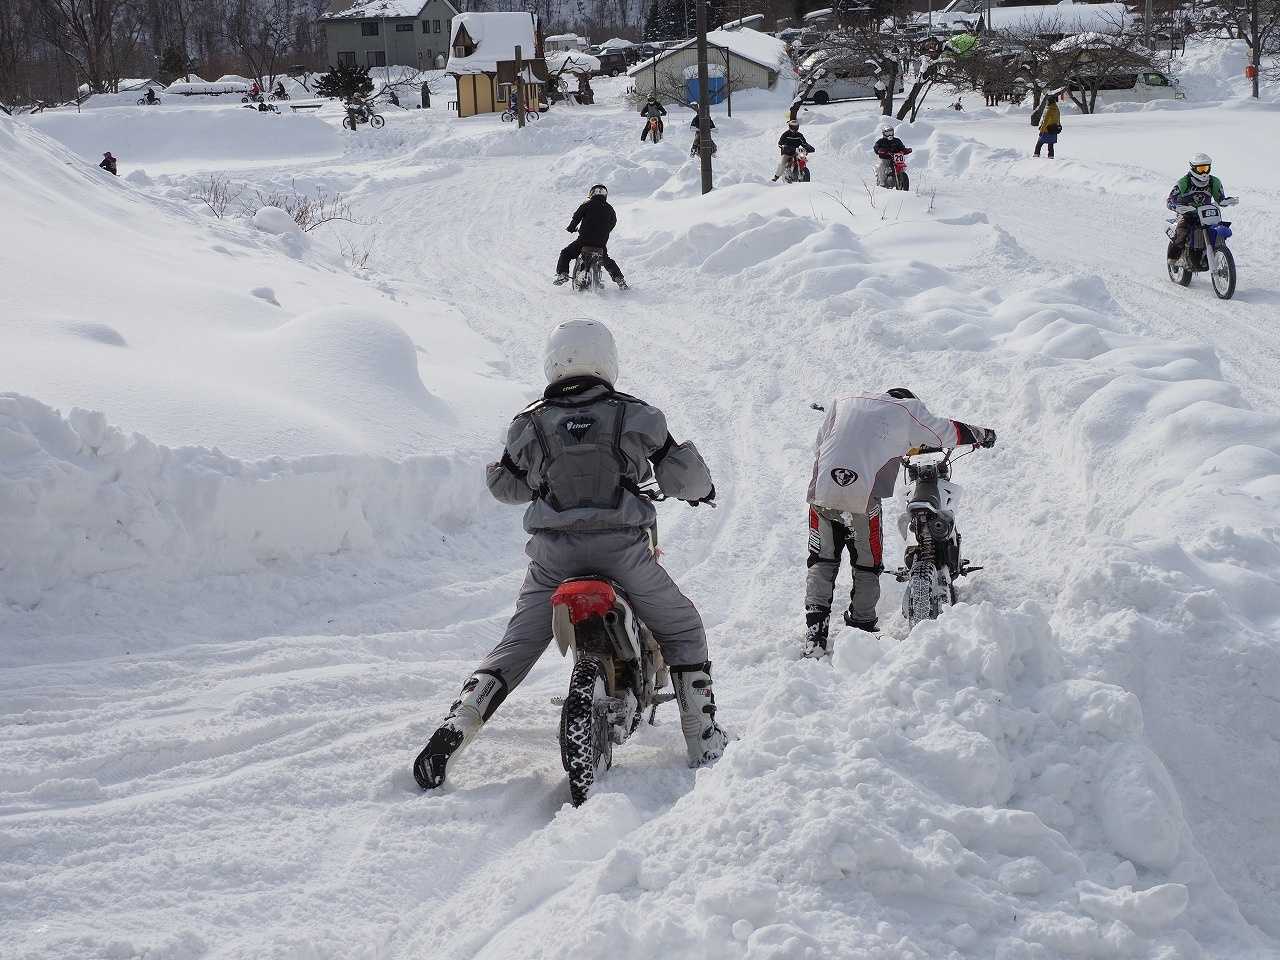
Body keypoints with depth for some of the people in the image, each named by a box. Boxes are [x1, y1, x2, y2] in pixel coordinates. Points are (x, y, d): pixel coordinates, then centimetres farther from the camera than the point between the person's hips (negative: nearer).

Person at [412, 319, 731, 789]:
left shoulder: (531, 423, 3)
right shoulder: (636, 416, -1)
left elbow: (504, 484, 16)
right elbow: (681, 475, 4)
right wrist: (702, 487, 27)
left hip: (554, 555, 1)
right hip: (623, 550, -1)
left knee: (516, 645, 11)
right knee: (683, 629, 19)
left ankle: (456, 726, -7)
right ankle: (704, 740, 15)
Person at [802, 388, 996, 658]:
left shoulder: (842, 401, 22)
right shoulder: (908, 409, 13)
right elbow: (949, 433, 22)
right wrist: (983, 435, 39)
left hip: (822, 491, 3)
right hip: (862, 499, -3)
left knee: (822, 563, 15)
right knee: (867, 566, 15)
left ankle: (814, 640, 6)